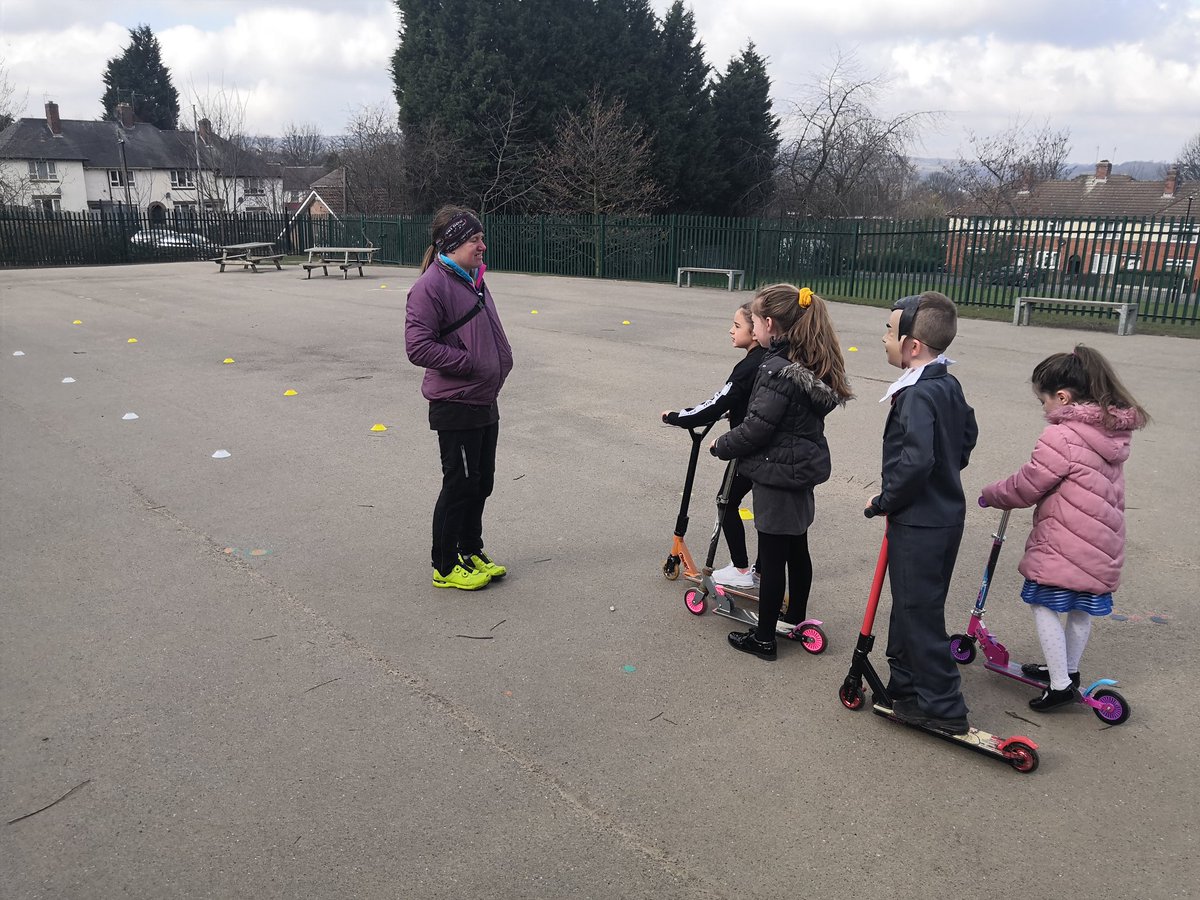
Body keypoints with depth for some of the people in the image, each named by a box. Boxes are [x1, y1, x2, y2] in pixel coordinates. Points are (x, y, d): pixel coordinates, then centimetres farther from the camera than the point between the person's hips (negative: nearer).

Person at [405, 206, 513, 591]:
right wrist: (471, 363, -20)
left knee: (481, 481, 17)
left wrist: (501, 361, 7)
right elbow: (418, 347, -22)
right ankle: (445, 566, 16)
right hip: (455, 404, -9)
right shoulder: (431, 286, -16)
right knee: (460, 484, 0)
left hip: (485, 401, 9)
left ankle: (471, 552, 33)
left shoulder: (473, 280, 13)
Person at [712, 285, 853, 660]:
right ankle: (796, 619, 38)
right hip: (802, 470, 9)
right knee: (796, 551, 21)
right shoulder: (810, 365, 5)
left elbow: (756, 429, -22)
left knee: (772, 558, 3)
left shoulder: (778, 370, -23)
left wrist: (721, 446, -5)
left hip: (777, 475, -9)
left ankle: (763, 638, 16)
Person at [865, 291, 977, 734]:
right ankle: (906, 685, 34)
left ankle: (943, 707, 12)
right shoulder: (949, 386, 7)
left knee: (919, 614, 2)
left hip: (918, 526, -10)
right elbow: (967, 438, 22)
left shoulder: (917, 396, -23)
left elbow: (915, 462, -32)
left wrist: (884, 501, -17)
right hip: (944, 513, 10)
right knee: (911, 606, 20)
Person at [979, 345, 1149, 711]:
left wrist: (990, 495, 5)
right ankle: (1068, 669, 36)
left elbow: (1027, 486, -12)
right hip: (1102, 543, 9)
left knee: (1044, 605, 3)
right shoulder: (1114, 431, 9)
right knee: (1081, 607, 20)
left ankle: (1060, 684, 6)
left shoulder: (1062, 436, -19)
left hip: (1063, 544, -9)